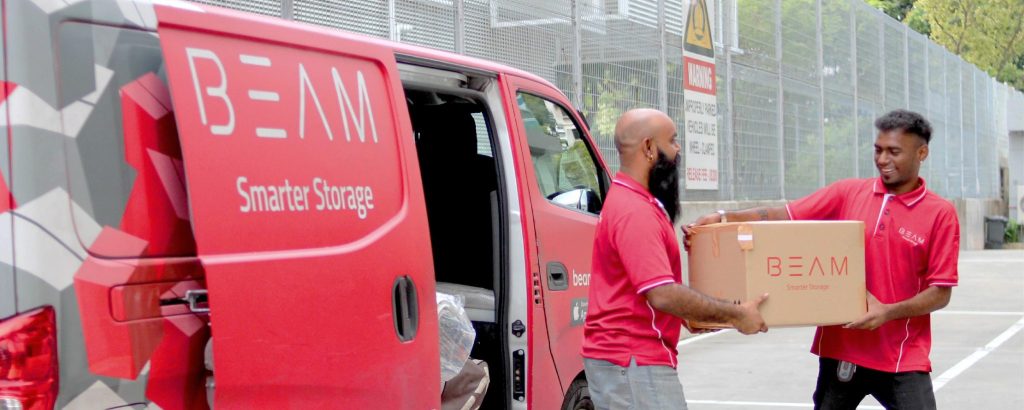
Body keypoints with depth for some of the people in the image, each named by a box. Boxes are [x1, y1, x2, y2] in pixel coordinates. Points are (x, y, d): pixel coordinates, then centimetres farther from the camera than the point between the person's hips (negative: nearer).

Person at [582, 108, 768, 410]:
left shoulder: (628, 201, 16)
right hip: (635, 364, -11)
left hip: (618, 358, 11)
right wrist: (735, 315, -16)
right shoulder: (635, 212, -18)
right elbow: (663, 295, -24)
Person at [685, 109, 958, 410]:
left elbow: (941, 293, -6)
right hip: (841, 349, 3)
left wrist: (888, 312, -21)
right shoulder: (847, 193, 3)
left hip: (903, 358, -2)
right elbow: (783, 216, -2)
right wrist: (724, 218, -16)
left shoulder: (940, 213, -4)